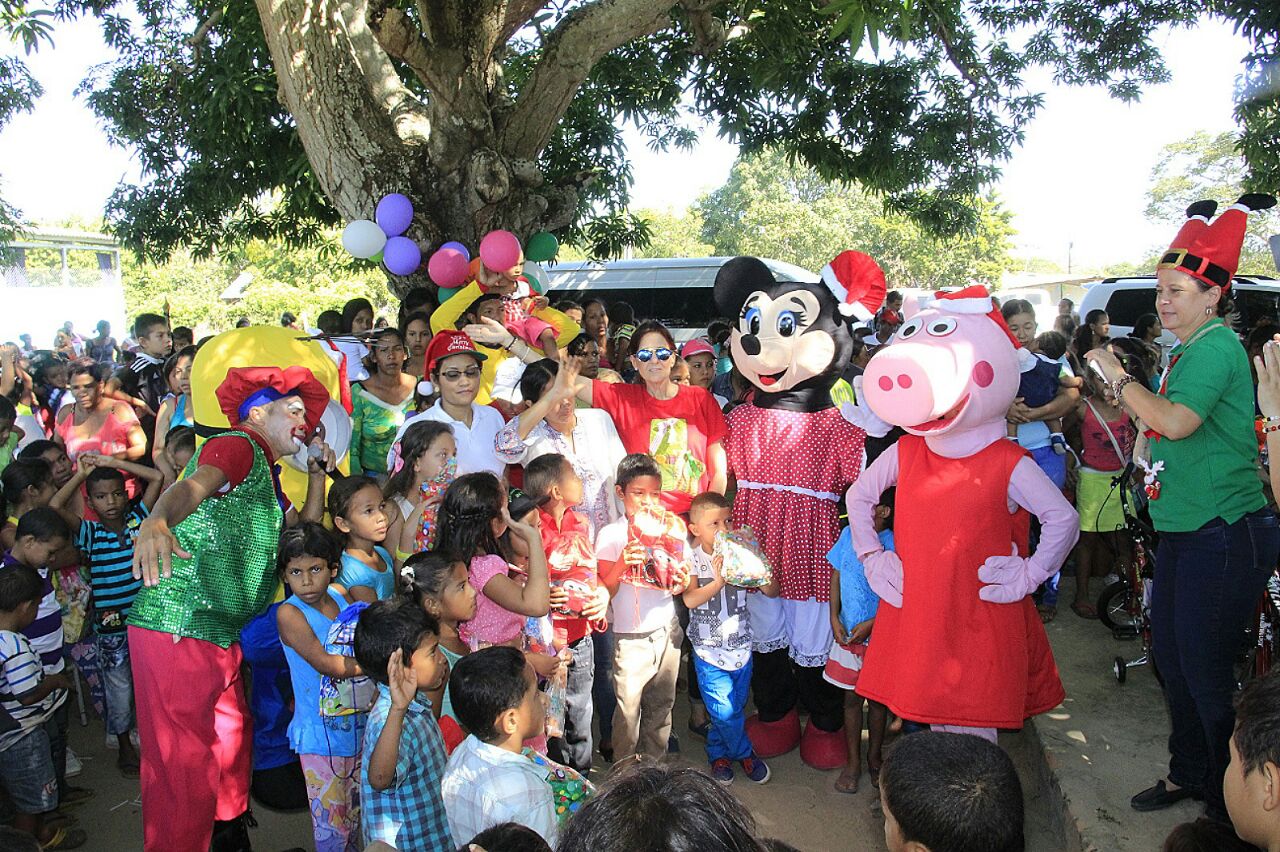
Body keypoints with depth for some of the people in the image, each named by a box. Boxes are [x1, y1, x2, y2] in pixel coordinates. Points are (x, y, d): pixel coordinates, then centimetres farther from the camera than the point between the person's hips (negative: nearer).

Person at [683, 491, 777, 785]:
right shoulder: (692, 559, -9)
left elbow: (772, 592, -4)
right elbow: (689, 599, -21)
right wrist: (719, 581, -32)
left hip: (741, 645, 3)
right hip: (709, 649, -3)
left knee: (735, 707, 13)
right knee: (724, 710, -2)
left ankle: (718, 753, 36)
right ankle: (745, 753, 23)